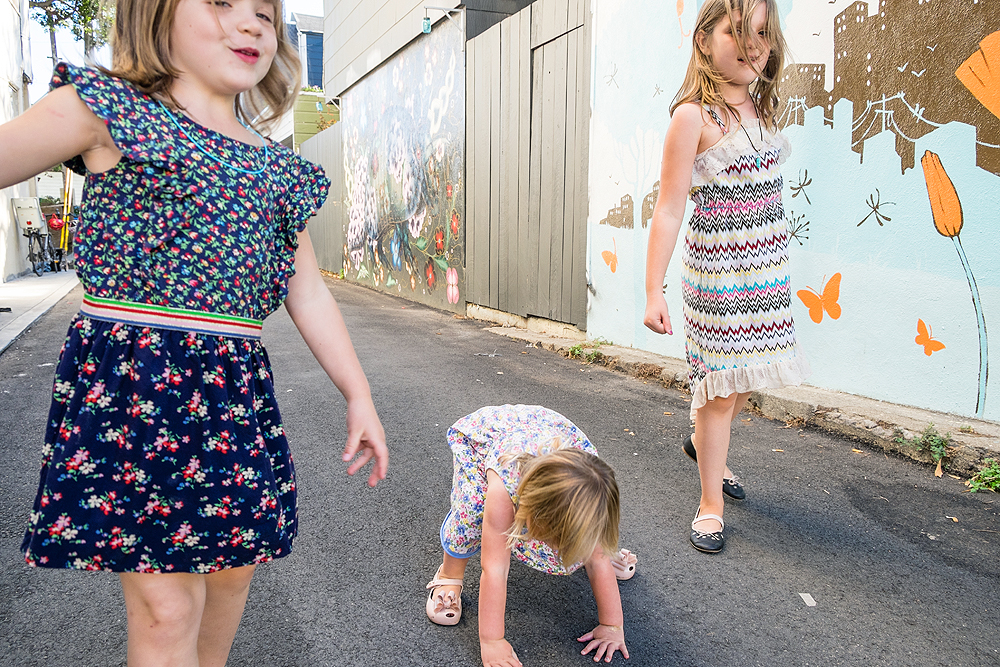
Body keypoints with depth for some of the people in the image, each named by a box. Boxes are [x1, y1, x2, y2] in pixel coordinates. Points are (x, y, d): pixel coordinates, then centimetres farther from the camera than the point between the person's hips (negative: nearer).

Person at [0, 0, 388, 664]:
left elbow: (310, 294, 14)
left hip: (236, 392, 5)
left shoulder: (278, 168, 14)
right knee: (165, 603, 0)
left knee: (233, 566, 15)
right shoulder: (107, 109, 2)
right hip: (124, 381, -5)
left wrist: (359, 397, 12)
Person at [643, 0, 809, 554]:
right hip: (717, 268, -7)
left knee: (748, 374, 14)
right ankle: (710, 504, 13)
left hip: (767, 265, 7)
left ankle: (703, 443, 42)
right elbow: (669, 209, -15)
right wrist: (652, 291, -20)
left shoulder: (759, 108, 11)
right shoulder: (693, 116, -12)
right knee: (720, 385, -2)